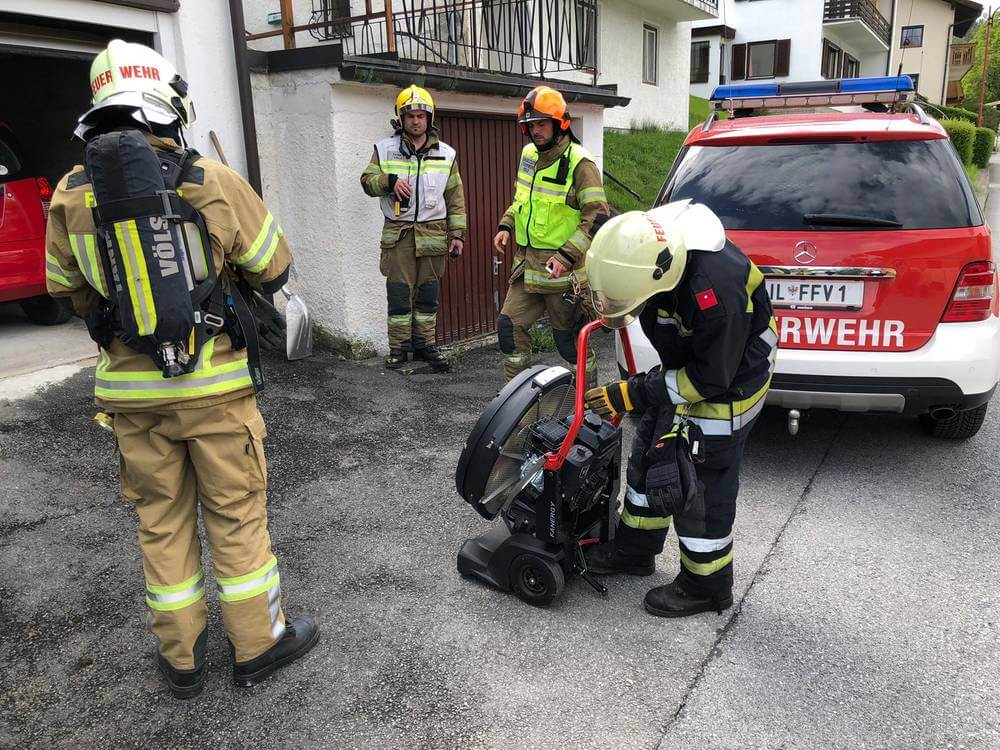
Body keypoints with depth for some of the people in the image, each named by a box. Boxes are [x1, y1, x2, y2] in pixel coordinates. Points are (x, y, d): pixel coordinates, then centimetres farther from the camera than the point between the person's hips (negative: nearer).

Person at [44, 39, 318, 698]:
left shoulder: (72, 193, -1)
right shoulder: (212, 181, -11)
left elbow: (68, 290, 10)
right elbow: (274, 268, -1)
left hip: (129, 389, 3)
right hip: (213, 384, -3)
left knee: (162, 521, 16)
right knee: (237, 514, 11)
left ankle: (181, 657, 30)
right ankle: (259, 644, 25)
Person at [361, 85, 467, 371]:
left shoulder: (446, 154, 8)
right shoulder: (385, 149, 5)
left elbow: (456, 198, 8)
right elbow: (367, 181, 4)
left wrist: (457, 233, 3)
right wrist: (390, 181, -17)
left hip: (433, 234, 1)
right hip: (398, 233, -1)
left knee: (428, 293, 7)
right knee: (399, 292, -1)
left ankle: (425, 344, 18)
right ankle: (398, 346, 10)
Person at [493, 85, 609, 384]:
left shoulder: (579, 163, -13)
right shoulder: (528, 154, 10)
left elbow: (597, 217, -17)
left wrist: (566, 256, -25)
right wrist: (506, 226, 8)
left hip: (562, 269, -7)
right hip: (527, 264, 7)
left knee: (569, 339, 2)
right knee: (510, 327, 6)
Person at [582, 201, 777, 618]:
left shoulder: (714, 288, -40)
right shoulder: (643, 245, -18)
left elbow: (713, 377, -29)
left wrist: (633, 394, -25)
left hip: (729, 376, -8)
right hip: (685, 364, 8)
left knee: (702, 481, -2)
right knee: (651, 454, 16)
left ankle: (706, 587, 19)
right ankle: (635, 550, 35)